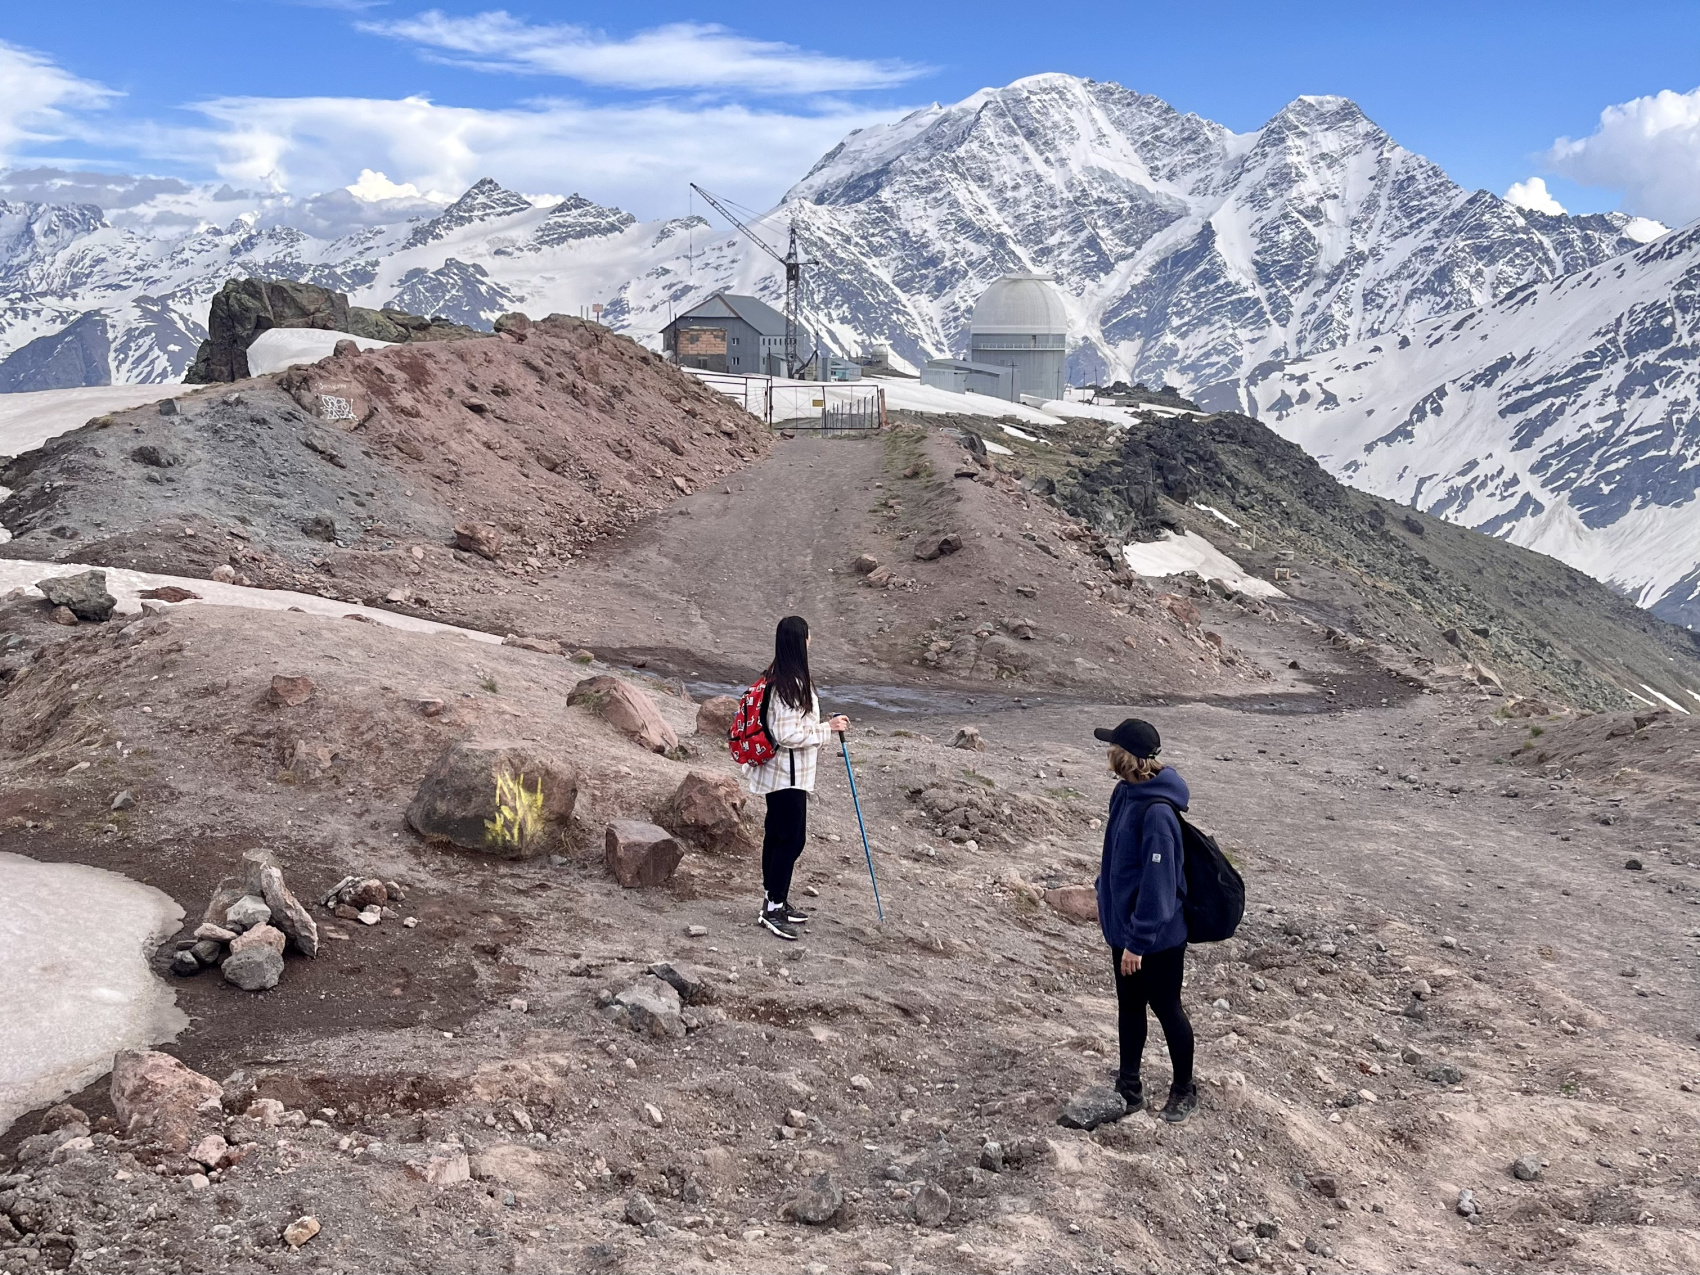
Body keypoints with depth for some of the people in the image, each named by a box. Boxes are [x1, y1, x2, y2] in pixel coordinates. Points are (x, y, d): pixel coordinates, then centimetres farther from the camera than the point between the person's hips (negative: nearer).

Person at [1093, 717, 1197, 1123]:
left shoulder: (1156, 812, -29)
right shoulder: (1125, 794, -1)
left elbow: (1157, 882, -26)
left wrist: (1137, 941, -22)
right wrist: (1106, 904, 19)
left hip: (1156, 937, -8)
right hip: (1123, 927, 8)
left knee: (1167, 1010, 11)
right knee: (1129, 1007, 20)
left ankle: (1184, 1090, 32)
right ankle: (1128, 1087, 35)